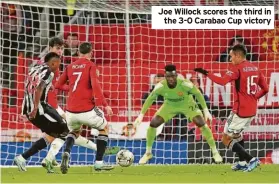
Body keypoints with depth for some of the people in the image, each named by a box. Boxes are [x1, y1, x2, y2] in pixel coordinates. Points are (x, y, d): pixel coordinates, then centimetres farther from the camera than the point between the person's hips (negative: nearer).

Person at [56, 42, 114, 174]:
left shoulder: (70, 67, 12)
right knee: (104, 128, 22)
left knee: (74, 132, 32)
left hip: (71, 112, 4)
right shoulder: (90, 65, -3)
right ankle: (99, 163, 13)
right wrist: (105, 105, -16)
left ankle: (66, 153, -1)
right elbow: (95, 85, -16)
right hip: (87, 110, -4)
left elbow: (58, 85, 15)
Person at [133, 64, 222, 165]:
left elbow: (198, 94, -19)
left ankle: (215, 152, -1)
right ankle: (148, 153, 11)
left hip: (187, 105, -2)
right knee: (153, 124, -10)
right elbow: (150, 99, -14)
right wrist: (141, 114, -18)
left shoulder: (185, 84, -35)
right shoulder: (160, 86, -29)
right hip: (169, 106, 2)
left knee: (202, 124, -18)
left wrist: (205, 110, -22)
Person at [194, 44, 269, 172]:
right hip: (252, 110, 8)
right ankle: (243, 163, 28)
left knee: (226, 139, 1)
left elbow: (222, 81, -28)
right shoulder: (255, 68, 10)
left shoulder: (237, 69, -13)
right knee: (237, 133, 30)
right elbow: (265, 89, 12)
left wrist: (206, 73, -21)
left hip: (240, 111, -8)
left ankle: (251, 160, -10)